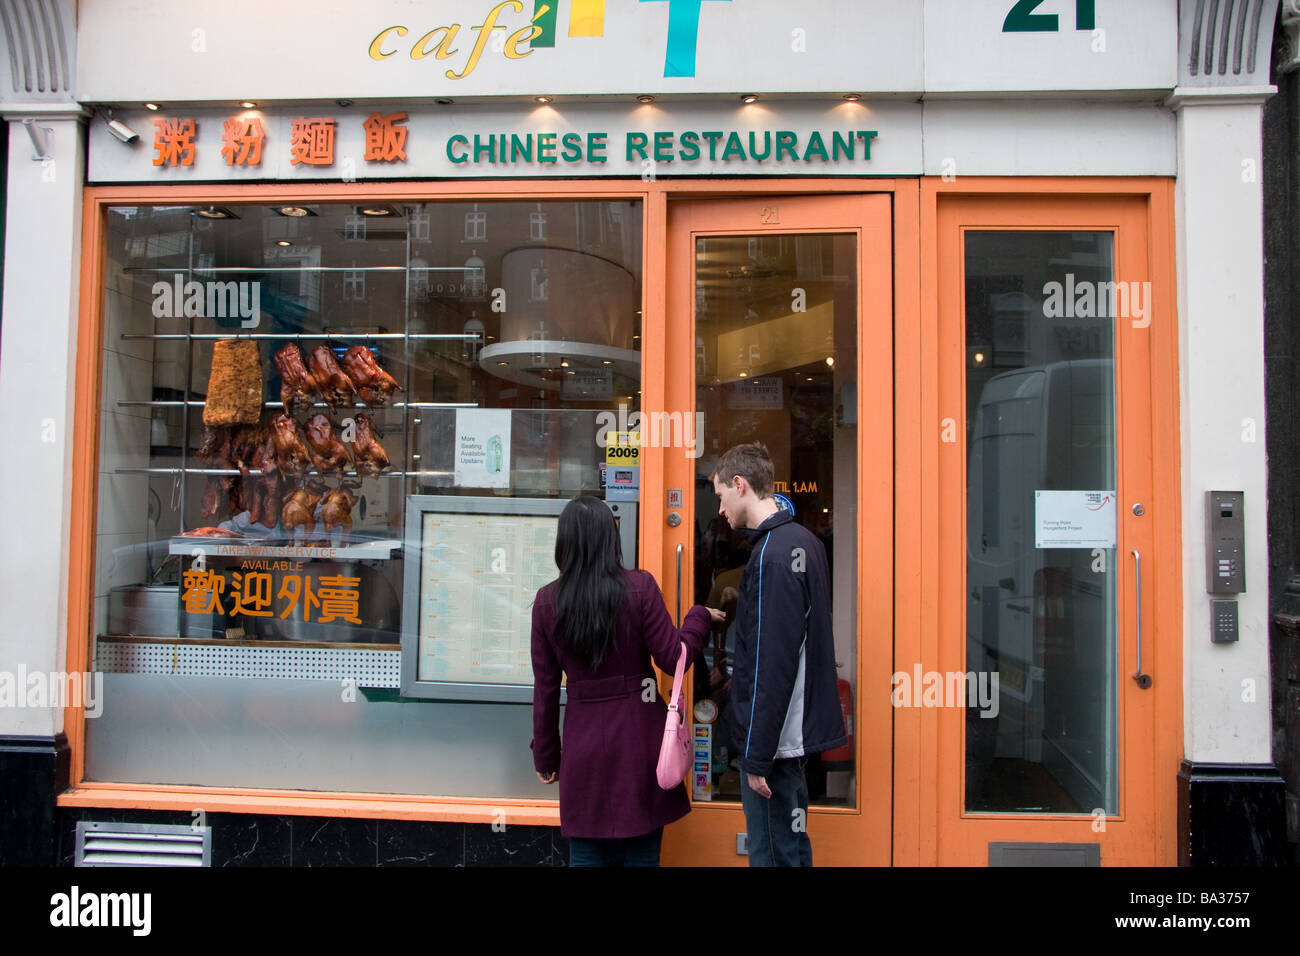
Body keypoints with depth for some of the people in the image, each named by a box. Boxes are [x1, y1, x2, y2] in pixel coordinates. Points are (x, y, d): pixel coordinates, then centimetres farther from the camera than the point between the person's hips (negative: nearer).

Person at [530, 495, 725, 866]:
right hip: (638, 740, -1)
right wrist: (699, 617, 10)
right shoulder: (639, 586, -9)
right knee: (640, 853, 11)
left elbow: (545, 687, 2)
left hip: (583, 743, 2)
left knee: (585, 854, 14)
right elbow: (672, 659, -7)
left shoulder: (547, 600, -2)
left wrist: (545, 754, 13)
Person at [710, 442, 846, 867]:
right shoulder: (805, 541, 9)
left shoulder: (772, 554, -20)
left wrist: (757, 755, -18)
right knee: (792, 847, 20)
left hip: (774, 738, -10)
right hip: (798, 731, 10)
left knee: (772, 852, 2)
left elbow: (772, 664, -22)